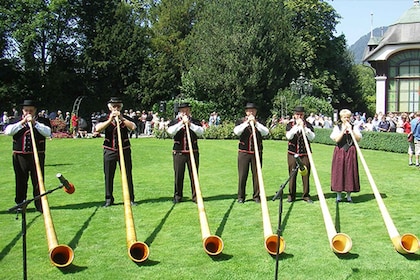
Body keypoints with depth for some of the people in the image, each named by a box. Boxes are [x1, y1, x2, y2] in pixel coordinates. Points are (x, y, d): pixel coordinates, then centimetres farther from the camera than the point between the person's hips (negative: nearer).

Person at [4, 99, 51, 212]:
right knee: (20, 182, 10)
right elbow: (7, 131, -6)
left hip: (37, 156, -2)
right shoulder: (16, 121, 10)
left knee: (38, 182, 0)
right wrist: (22, 122, -12)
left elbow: (47, 132, -13)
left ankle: (40, 205, 9)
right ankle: (20, 204, 23)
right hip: (19, 156, 2)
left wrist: (34, 123, -20)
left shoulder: (42, 121, 4)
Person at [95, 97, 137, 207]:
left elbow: (133, 127, -14)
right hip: (109, 151, 0)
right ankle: (109, 199, 15)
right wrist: (110, 120, -20)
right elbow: (98, 129, -14)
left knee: (127, 175, 2)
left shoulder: (126, 118, 6)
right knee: (108, 176, 4)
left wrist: (121, 118, -17)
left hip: (124, 151, 0)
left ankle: (130, 199, 11)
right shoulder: (105, 119, 5)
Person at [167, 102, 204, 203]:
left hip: (193, 153, 1)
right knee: (178, 175, 4)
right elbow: (171, 131, -14)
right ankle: (177, 196, 17)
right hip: (178, 153, -1)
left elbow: (201, 131, -9)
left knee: (194, 175, 4)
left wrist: (190, 124, -17)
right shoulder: (174, 122, 6)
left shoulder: (195, 122, 8)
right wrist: (181, 122, -15)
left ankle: (195, 196, 14)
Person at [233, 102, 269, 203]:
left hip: (257, 153, 1)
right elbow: (236, 131, -13)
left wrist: (255, 122, -15)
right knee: (242, 175, 0)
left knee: (256, 175, 3)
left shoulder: (259, 122, 9)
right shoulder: (241, 121, 6)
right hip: (243, 152, -1)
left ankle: (256, 196, 14)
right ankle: (241, 196, 10)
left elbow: (266, 132, -9)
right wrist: (247, 122, -16)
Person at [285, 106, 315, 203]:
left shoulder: (308, 124, 4)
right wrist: (296, 126, -19)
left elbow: (311, 137, -10)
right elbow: (288, 136, -13)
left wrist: (304, 127, -20)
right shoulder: (290, 124, 4)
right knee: (292, 174, 4)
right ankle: (291, 195, 14)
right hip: (292, 153, 0)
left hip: (305, 153, 0)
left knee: (306, 174, 1)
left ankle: (306, 195, 11)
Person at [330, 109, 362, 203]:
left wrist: (350, 130, -13)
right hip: (340, 152, 0)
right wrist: (344, 130, -13)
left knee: (350, 172, 1)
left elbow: (358, 139, -6)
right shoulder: (337, 127, 4)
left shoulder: (354, 127, 7)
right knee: (339, 172, 1)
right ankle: (338, 196, 10)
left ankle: (349, 195, 11)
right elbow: (337, 139, -10)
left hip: (351, 152, 1)